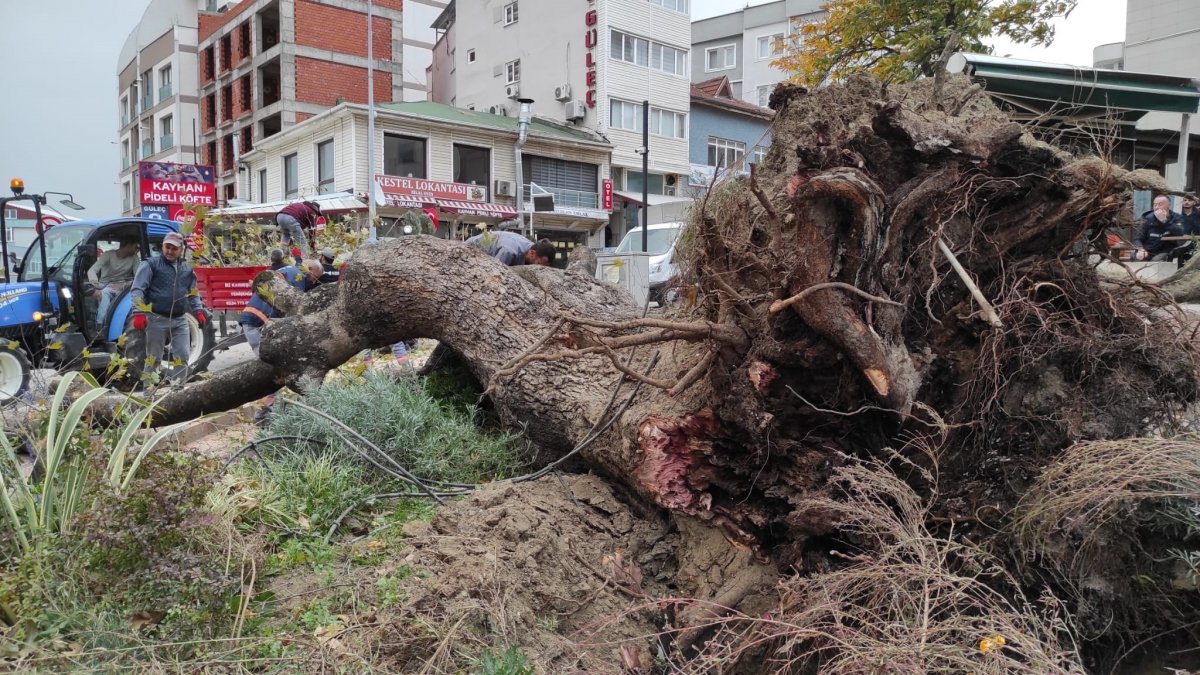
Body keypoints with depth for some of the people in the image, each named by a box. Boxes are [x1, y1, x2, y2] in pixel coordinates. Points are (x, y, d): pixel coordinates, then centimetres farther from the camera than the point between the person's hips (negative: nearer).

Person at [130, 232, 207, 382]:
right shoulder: (151, 264, -3)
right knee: (154, 358, 4)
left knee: (183, 356, 3)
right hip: (157, 318, -4)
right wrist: (140, 313, -21)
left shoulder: (187, 269, 13)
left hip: (180, 319, 4)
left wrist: (198, 311, 8)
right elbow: (138, 290, -10)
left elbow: (193, 294, 22)